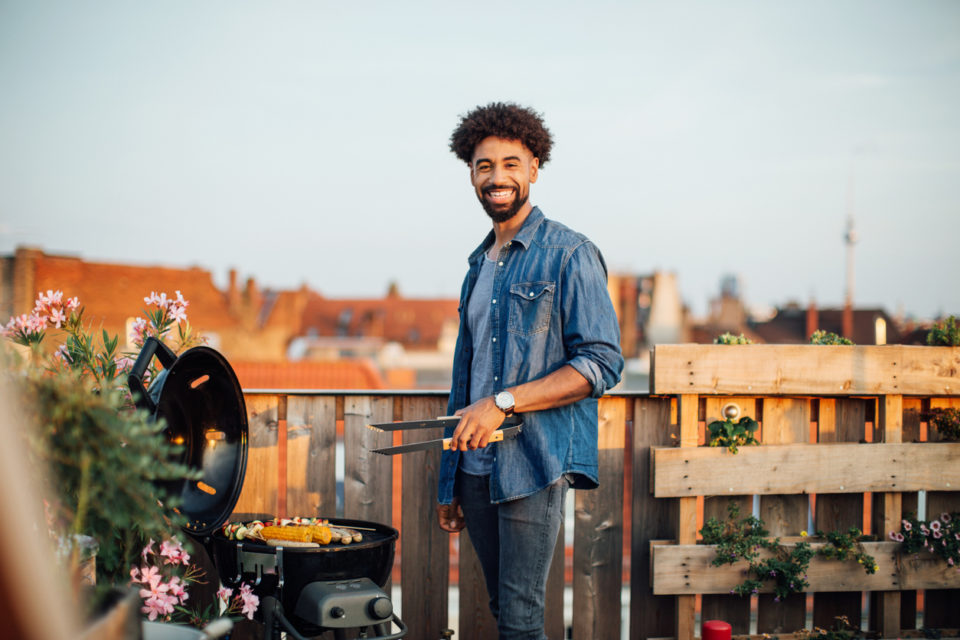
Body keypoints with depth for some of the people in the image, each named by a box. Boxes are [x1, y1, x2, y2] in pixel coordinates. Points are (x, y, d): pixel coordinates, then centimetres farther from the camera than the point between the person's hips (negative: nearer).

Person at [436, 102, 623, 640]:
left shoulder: (570, 255, -5)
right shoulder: (480, 264, 17)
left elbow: (602, 364, -12)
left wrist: (504, 402, -18)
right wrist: (452, 485, 18)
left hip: (534, 464, -7)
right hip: (477, 465, 7)